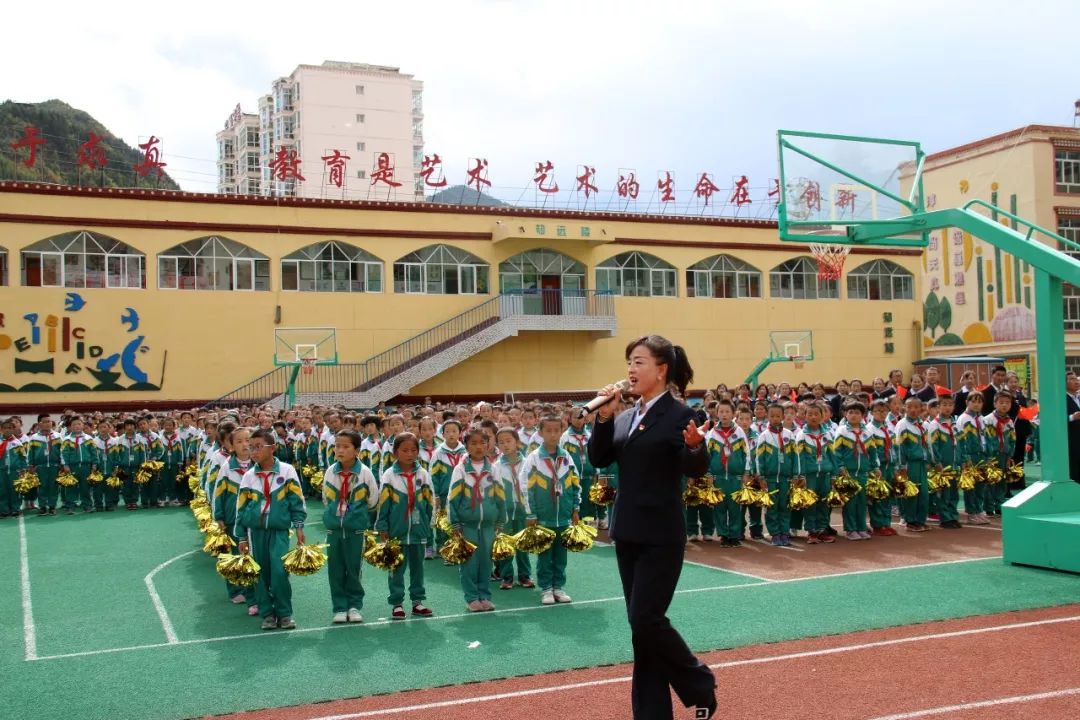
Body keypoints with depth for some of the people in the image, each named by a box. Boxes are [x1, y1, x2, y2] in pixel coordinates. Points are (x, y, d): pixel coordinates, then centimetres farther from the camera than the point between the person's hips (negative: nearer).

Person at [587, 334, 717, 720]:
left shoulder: (679, 415, -11)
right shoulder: (626, 417, 10)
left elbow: (696, 470, -18)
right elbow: (598, 459, 3)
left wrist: (695, 447, -40)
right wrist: (603, 417, -9)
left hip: (661, 535, -7)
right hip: (628, 532, 7)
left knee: (646, 619, -9)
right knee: (641, 623, 11)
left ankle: (700, 684, 14)